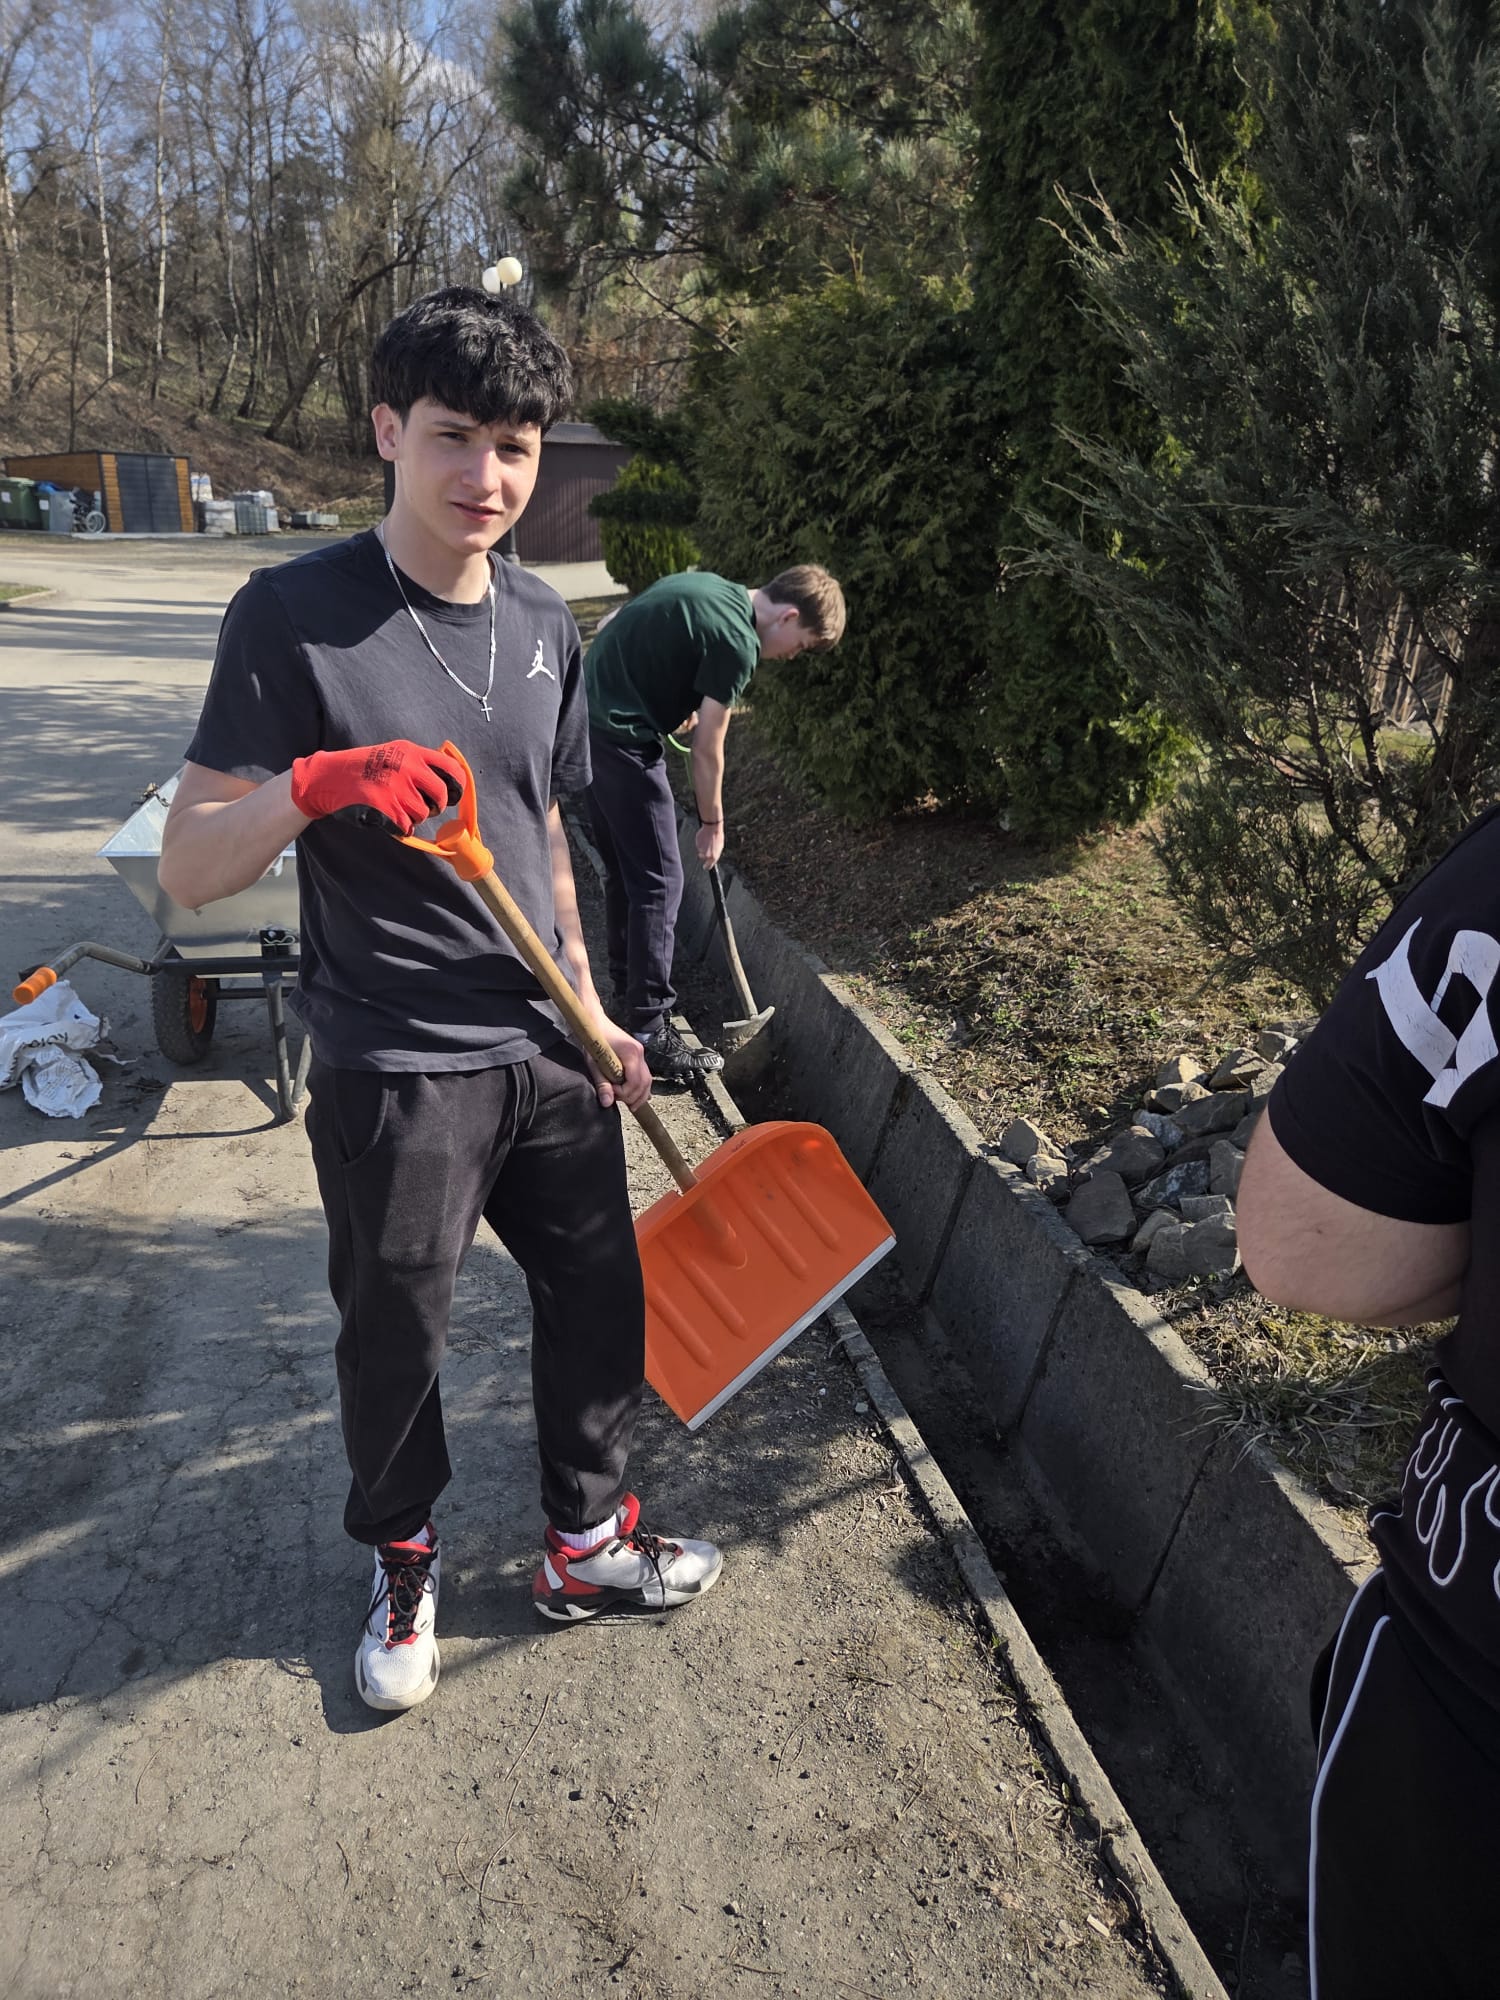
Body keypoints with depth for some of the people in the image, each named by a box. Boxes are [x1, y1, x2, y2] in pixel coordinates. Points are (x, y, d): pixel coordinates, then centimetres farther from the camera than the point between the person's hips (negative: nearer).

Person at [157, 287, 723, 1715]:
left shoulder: (545, 626, 6)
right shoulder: (295, 615, -12)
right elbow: (188, 870, -14)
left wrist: (590, 1014, 15)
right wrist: (315, 784, -32)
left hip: (548, 1056, 5)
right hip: (395, 1073, -5)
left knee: (600, 1302, 14)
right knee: (393, 1341, 12)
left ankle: (587, 1545, 39)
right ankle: (402, 1570, 40)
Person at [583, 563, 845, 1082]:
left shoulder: (706, 587, 12)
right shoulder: (737, 642, -15)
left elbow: (613, 629, 20)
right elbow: (707, 750, -10)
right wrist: (712, 824, 4)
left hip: (590, 720, 10)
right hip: (623, 740, -10)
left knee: (624, 869, 19)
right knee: (657, 882, -6)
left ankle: (629, 990, 33)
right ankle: (649, 1033, -3)